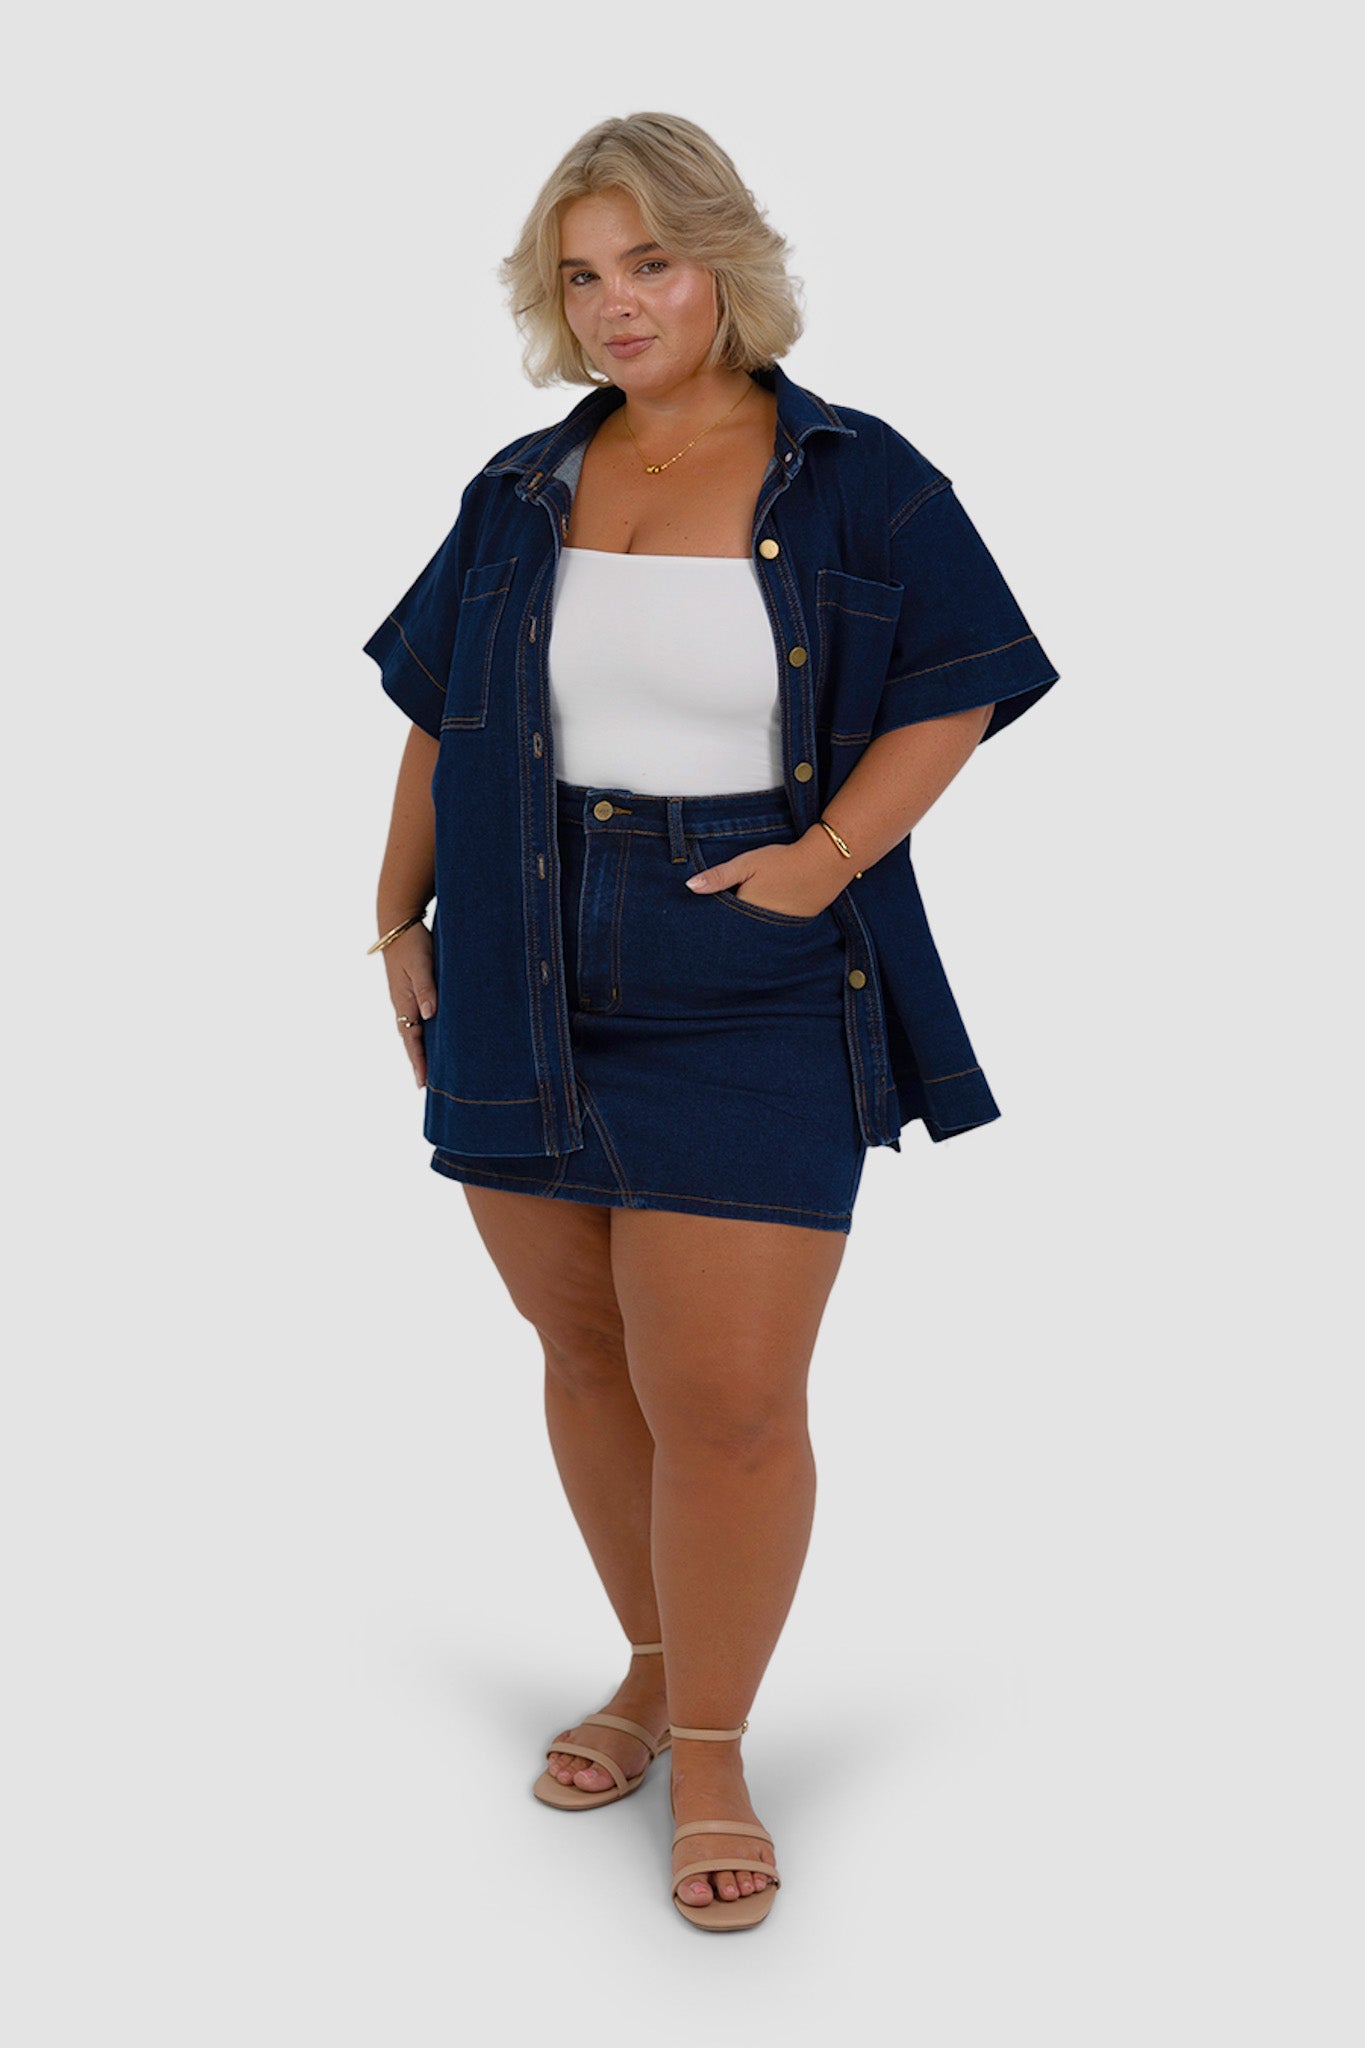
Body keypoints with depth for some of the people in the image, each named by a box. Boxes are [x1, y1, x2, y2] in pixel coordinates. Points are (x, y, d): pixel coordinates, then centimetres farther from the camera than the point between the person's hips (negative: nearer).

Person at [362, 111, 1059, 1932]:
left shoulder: (857, 481, 0)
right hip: (527, 1000, 4)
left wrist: (830, 850, -13)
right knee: (586, 1355, 12)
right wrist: (398, 918, 11)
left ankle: (713, 1746, 15)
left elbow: (953, 697, 0)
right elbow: (439, 723, 16)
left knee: (727, 1401, -5)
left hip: (753, 1004, -4)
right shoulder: (520, 495, 11)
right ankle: (654, 1667, 33)